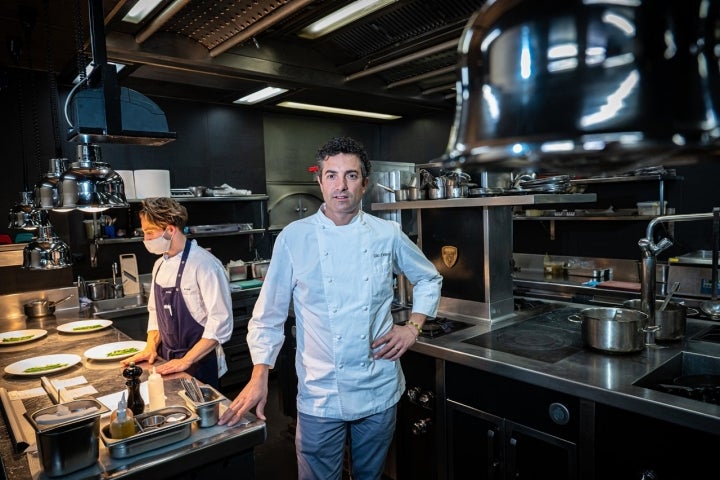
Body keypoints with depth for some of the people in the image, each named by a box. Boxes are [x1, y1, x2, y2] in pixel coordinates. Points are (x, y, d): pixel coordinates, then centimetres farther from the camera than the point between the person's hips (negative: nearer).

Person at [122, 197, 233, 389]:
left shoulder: (204, 264, -21)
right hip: (167, 362, 7)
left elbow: (220, 322, -22)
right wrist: (151, 347, 0)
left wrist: (186, 360, -21)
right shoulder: (160, 265, 4)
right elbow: (156, 311, 14)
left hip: (199, 363, -7)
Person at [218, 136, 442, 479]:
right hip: (319, 396, -2)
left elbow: (429, 279, 13)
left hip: (380, 390, 2)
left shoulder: (388, 235, -3)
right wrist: (259, 376, -8)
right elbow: (269, 314, -2)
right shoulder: (294, 238, -8)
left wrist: (413, 327, 0)